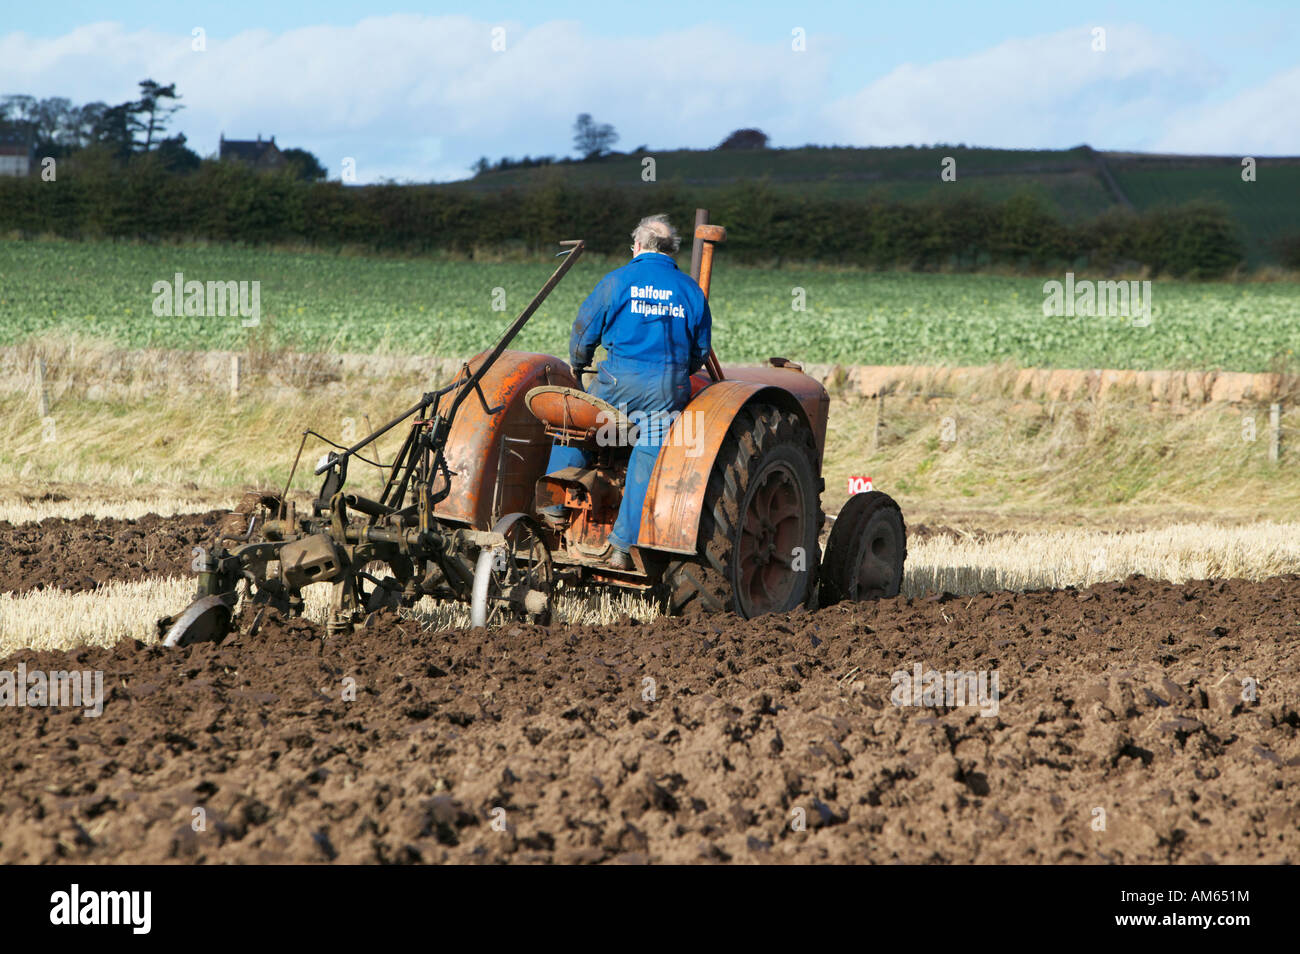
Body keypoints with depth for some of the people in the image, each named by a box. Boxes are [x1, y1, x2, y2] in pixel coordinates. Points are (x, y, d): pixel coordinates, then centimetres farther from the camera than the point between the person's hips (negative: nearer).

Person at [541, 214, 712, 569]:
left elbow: (584, 330, 8)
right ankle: (622, 544, -1)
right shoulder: (691, 290, 9)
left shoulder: (617, 281, 1)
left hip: (618, 383, -2)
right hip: (669, 390, 2)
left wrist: (578, 367, 27)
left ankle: (554, 504, 20)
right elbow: (700, 351, 16)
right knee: (647, 459, 3)